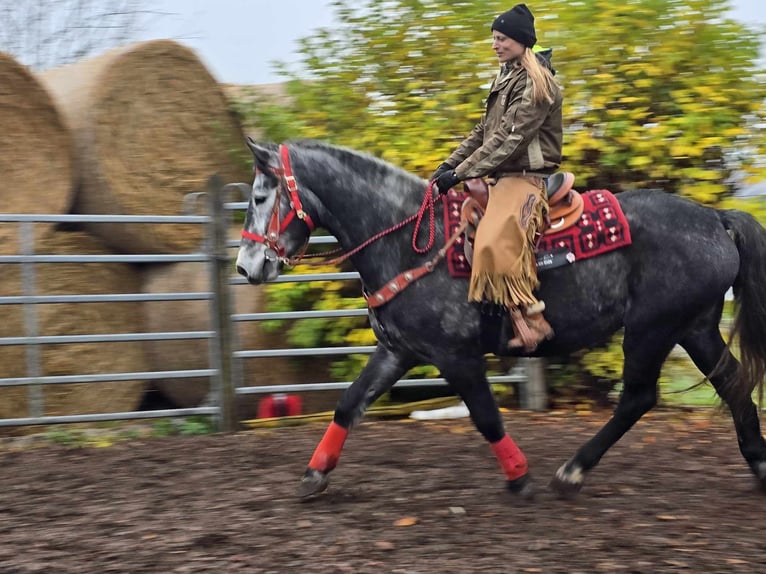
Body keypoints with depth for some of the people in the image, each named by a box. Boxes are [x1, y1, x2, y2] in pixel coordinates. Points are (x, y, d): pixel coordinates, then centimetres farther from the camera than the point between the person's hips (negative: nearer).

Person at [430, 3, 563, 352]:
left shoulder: (537, 84, -13)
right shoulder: (506, 79, 16)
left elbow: (509, 139, -19)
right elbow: (483, 132, 20)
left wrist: (462, 172, -20)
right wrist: (449, 164, 8)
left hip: (525, 178, -11)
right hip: (500, 176, 11)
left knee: (497, 243, -32)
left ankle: (532, 323, -27)